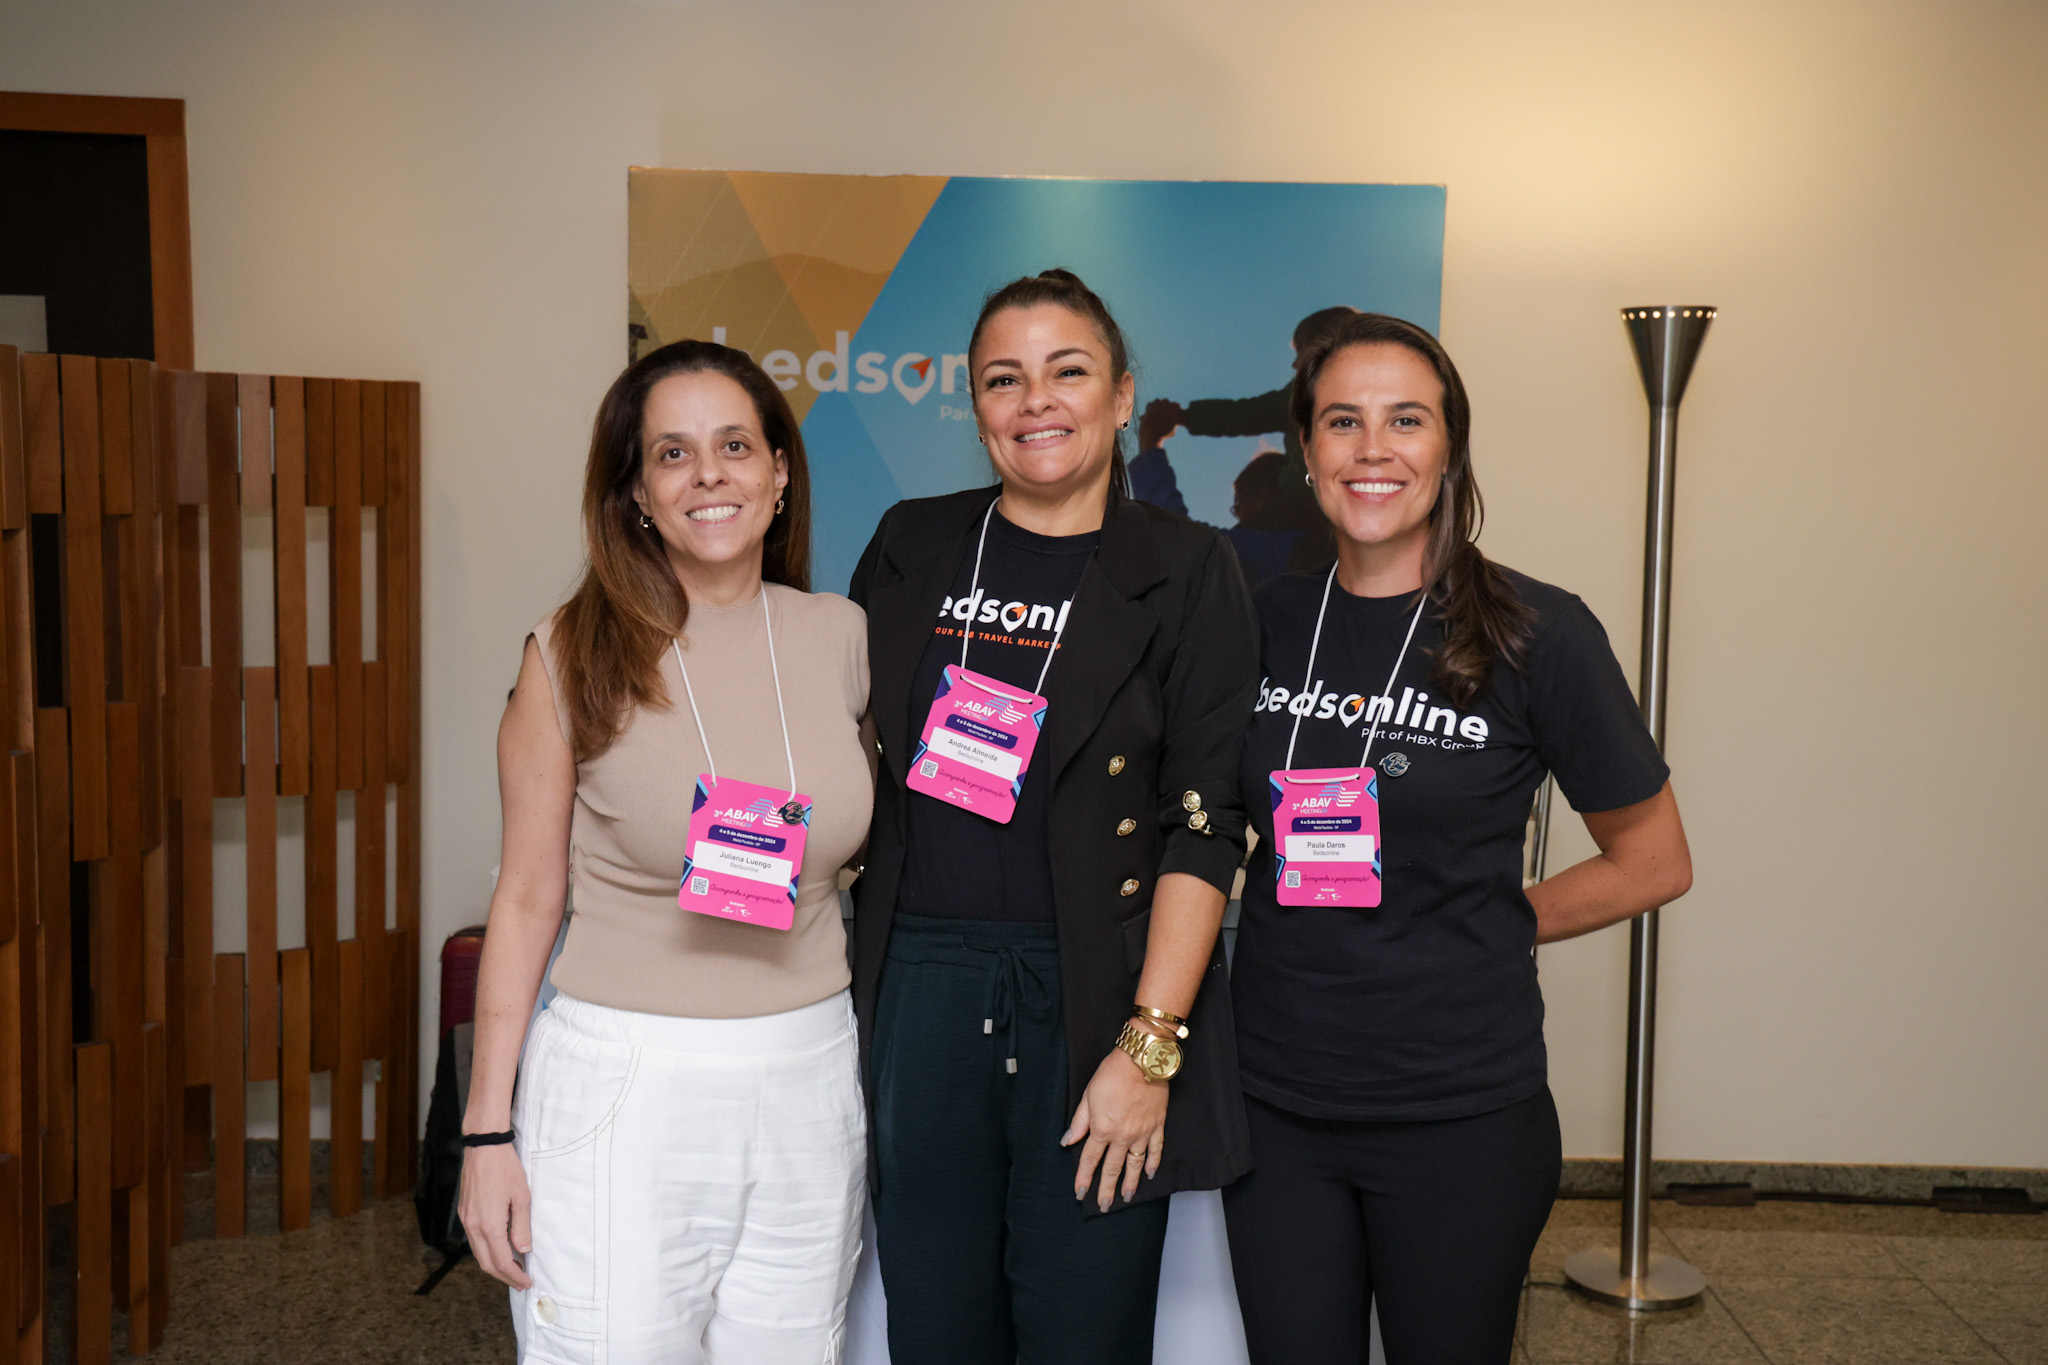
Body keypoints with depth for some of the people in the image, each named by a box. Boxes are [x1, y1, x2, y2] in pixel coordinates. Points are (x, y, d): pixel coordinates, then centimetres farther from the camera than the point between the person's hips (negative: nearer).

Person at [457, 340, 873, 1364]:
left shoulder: (841, 638, 3)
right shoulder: (575, 654, -6)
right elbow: (526, 898, -2)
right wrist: (487, 1132, -3)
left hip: (810, 1079, 3)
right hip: (626, 1082, -3)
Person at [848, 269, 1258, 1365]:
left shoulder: (1183, 574, -1)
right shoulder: (912, 547, 10)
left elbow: (1203, 827, -7)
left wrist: (1149, 1047, -13)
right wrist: (832, 973, 8)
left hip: (1091, 999, -3)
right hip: (916, 991, 3)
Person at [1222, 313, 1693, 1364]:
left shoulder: (1533, 634, -8)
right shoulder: (1265, 624, 2)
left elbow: (1652, 861, 1)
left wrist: (1492, 925, -1)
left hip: (1458, 1115, -3)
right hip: (1276, 1102, 3)